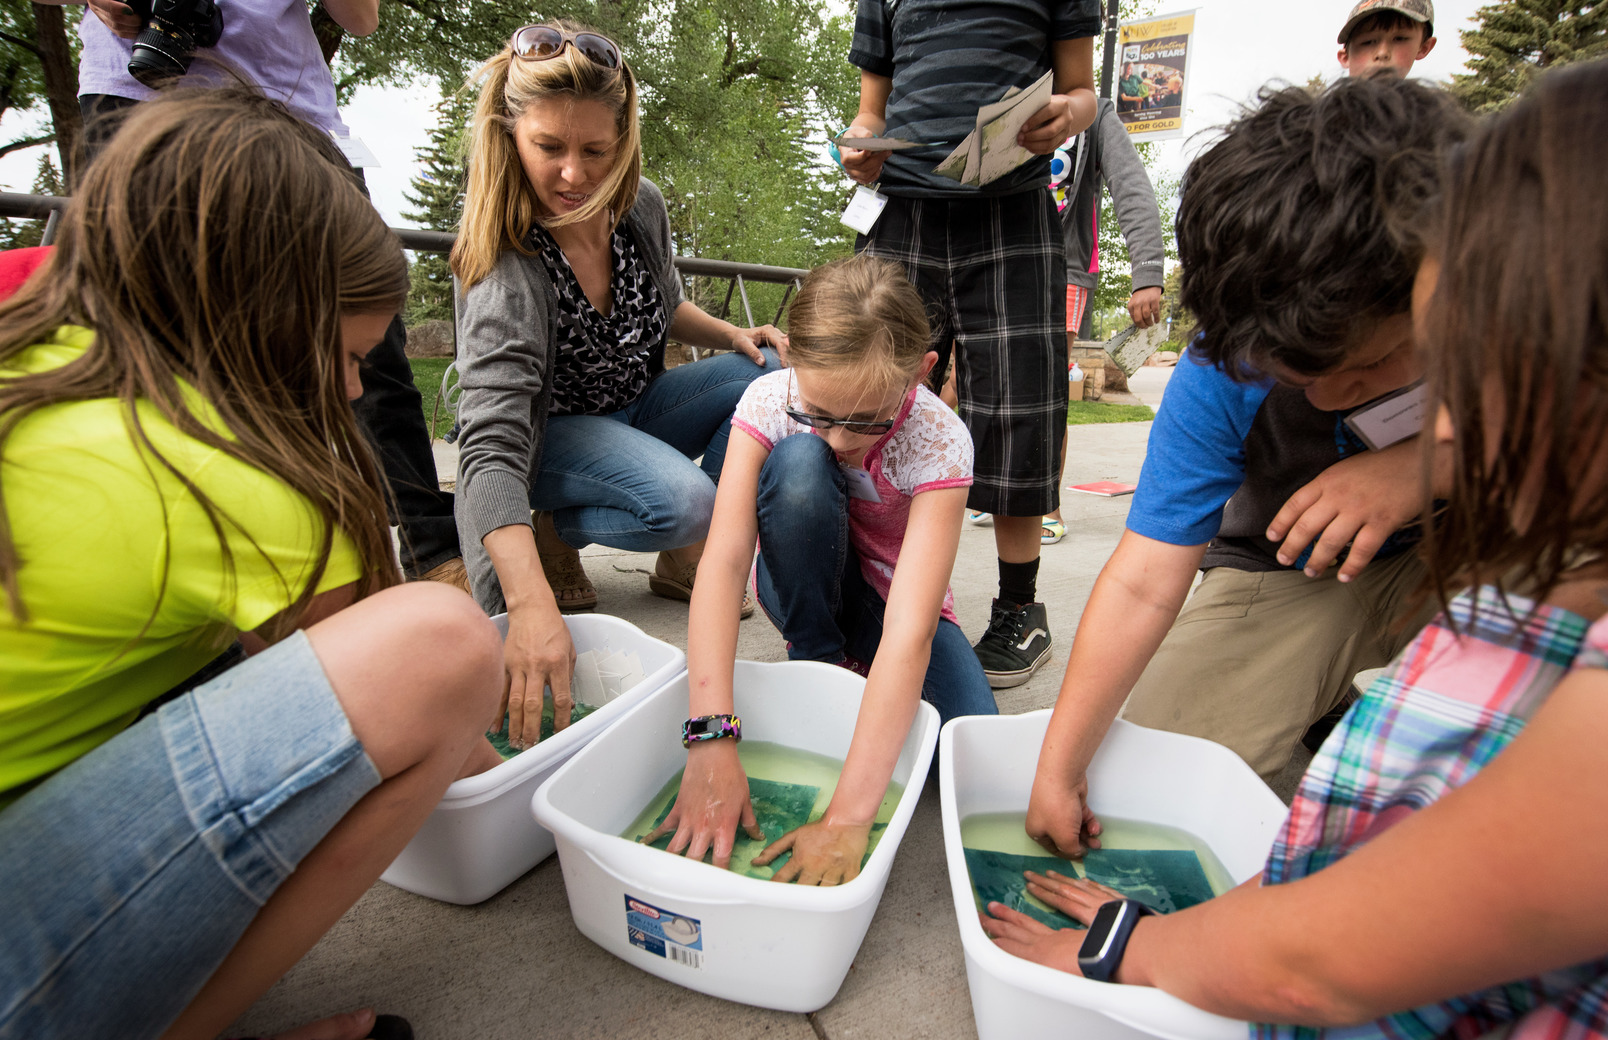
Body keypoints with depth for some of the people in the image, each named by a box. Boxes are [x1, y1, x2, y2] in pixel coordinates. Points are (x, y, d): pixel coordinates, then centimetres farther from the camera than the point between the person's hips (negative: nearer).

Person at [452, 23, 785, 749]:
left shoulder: (641, 206, -9)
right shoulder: (507, 265, -29)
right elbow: (491, 445, -39)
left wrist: (732, 334, -8)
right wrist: (532, 606, -52)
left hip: (634, 410, 7)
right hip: (549, 431, -6)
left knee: (772, 375, -12)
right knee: (681, 499, -34)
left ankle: (686, 556, -2)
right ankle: (556, 532, -2)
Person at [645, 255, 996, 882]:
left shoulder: (939, 440, -30)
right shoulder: (772, 401, -25)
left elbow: (910, 630, -39)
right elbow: (724, 560, -34)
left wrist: (847, 815, -45)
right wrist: (712, 739, -44)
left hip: (888, 599, 0)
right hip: (803, 588, 1)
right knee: (798, 464, -33)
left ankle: (852, 666, 2)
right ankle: (816, 667, -12)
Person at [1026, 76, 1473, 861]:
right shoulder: (1221, 373, -28)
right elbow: (1143, 583, -28)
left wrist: (1431, 464, -44)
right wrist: (1057, 769, -27)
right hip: (1289, 573, 0)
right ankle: (1333, 700, 18)